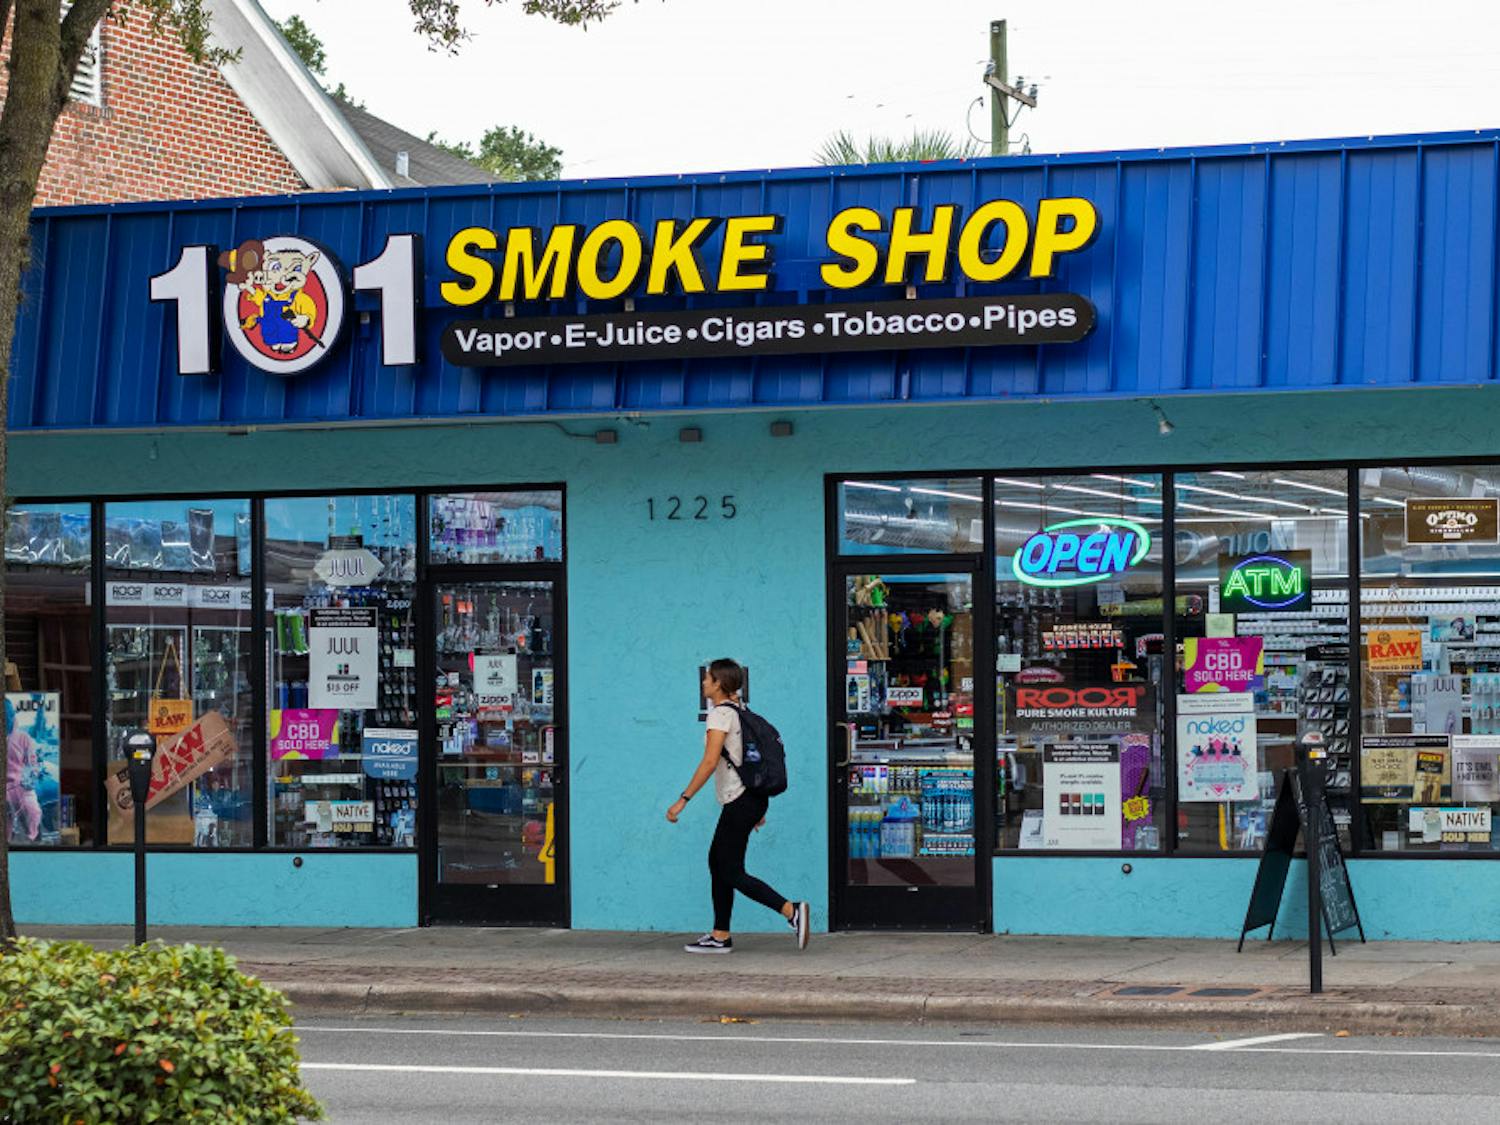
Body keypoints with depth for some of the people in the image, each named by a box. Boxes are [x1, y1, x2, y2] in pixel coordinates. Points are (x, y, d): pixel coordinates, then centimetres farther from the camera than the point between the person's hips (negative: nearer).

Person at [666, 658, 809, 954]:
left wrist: (683, 800, -20)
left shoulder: (721, 714, -12)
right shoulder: (740, 712, 15)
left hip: (738, 802, -9)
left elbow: (710, 762, -21)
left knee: (732, 873, -6)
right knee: (717, 862, 16)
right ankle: (720, 937, 17)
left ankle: (792, 911, -19)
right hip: (753, 797, 9)